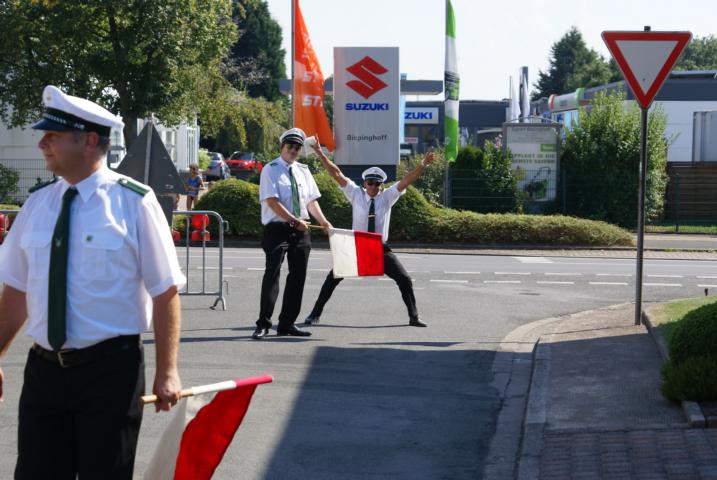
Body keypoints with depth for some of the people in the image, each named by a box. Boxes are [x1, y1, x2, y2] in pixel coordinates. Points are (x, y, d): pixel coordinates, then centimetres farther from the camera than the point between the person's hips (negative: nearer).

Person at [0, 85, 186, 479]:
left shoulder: (133, 202, -9)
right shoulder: (38, 202, 4)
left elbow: (166, 291, -9)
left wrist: (167, 372, -14)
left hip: (110, 370, -4)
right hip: (44, 368, 4)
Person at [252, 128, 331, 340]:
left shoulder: (303, 171, 13)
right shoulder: (271, 170, -6)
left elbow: (311, 201, 16)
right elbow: (272, 201, -15)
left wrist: (324, 222, 3)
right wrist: (295, 220, -20)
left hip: (301, 229, 6)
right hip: (277, 229, -6)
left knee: (298, 275, 7)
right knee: (272, 273, -13)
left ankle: (287, 324, 15)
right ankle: (263, 324, -13)